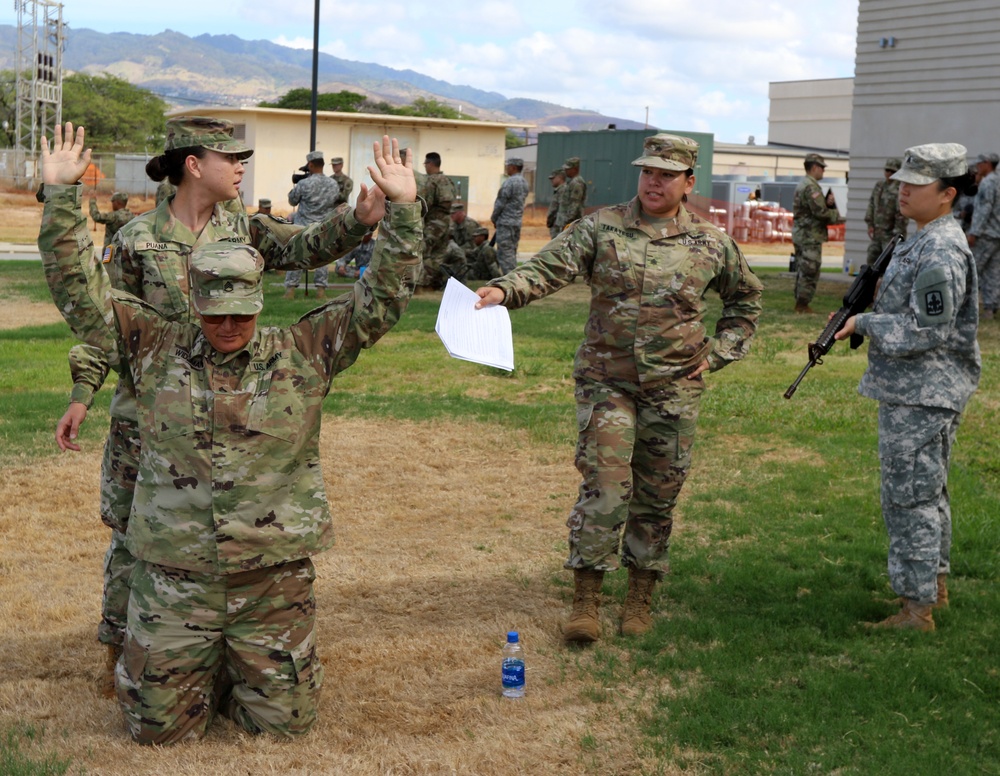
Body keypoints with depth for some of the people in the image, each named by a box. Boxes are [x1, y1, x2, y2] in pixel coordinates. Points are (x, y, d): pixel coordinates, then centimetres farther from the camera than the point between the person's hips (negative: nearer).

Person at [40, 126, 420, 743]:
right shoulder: (156, 350, 0)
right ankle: (207, 670, 38)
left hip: (274, 577, 0)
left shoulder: (305, 355, -1)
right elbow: (80, 288, 0)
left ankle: (243, 670, 39)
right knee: (159, 728, 7)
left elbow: (382, 299, -5)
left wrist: (403, 209, -13)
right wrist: (62, 194, -6)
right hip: (173, 577, 1)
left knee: (284, 722, 8)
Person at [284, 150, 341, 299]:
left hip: (303, 227, -3)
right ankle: (321, 289, 9)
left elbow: (292, 201, 1)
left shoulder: (304, 184, -13)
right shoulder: (334, 184, -2)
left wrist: (295, 188, 15)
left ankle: (290, 288, 5)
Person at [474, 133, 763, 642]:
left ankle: (639, 600, 22)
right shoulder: (602, 228, -2)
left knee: (657, 496, 8)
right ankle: (585, 601, 0)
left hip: (674, 388, 2)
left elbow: (746, 300, 19)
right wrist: (503, 290, -32)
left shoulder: (711, 244, 4)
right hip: (606, 382, -2)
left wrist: (716, 353, 8)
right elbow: (549, 267, -13)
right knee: (605, 487, -9)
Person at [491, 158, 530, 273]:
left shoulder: (509, 182, -16)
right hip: (518, 221, 9)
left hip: (506, 222, -9)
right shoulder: (524, 182, 11)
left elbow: (500, 203, -14)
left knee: (505, 253, -6)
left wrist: (494, 218, 0)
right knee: (512, 252, 14)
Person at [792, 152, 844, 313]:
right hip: (810, 235, -10)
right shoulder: (811, 186, -15)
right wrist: (838, 216, -6)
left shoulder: (803, 184, 18)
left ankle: (800, 303, 17)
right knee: (810, 271, -7)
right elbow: (820, 212, -19)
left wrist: (828, 202, -1)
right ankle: (802, 304, -6)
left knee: (802, 270, 13)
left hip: (800, 234, 10)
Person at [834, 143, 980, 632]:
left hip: (920, 398, -11)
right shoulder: (923, 242, 13)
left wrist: (863, 324, -15)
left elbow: (925, 332, -24)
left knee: (910, 496, -6)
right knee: (927, 491, 20)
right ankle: (935, 585, 33)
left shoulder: (941, 253, -21)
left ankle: (916, 608, 1)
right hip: (918, 391, 11)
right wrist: (864, 319, 9)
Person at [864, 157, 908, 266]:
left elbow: (901, 213, -18)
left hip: (892, 234, -8)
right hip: (876, 232, 8)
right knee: (872, 259, 14)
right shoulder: (879, 185, 10)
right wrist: (870, 224, 9)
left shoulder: (900, 189, -15)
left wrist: (898, 234, -18)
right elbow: (871, 204, 15)